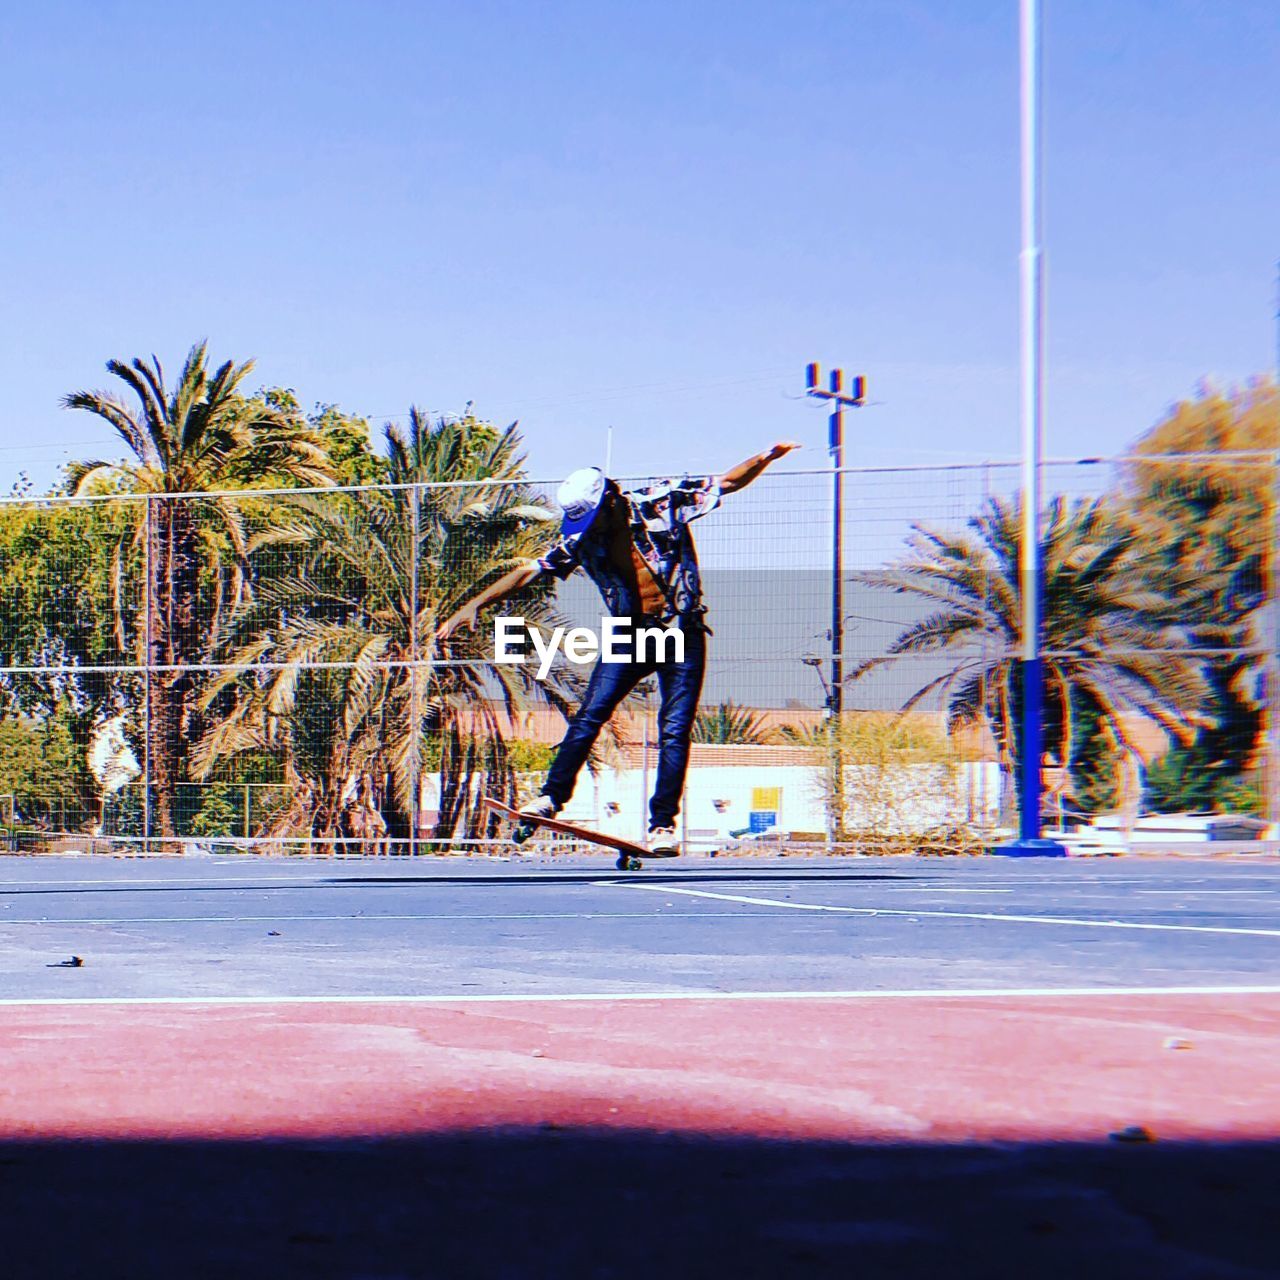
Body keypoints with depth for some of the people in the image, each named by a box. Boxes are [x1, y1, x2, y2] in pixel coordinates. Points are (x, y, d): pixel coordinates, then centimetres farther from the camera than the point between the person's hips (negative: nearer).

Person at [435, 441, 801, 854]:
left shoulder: (661, 503, -9)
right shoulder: (583, 541, -1)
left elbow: (729, 482, -2)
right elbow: (528, 572, 0)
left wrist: (766, 458, -18)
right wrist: (474, 605, -7)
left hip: (681, 635, -2)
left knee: (674, 730, -7)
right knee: (589, 717, -10)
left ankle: (662, 825, -4)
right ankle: (551, 797, -2)